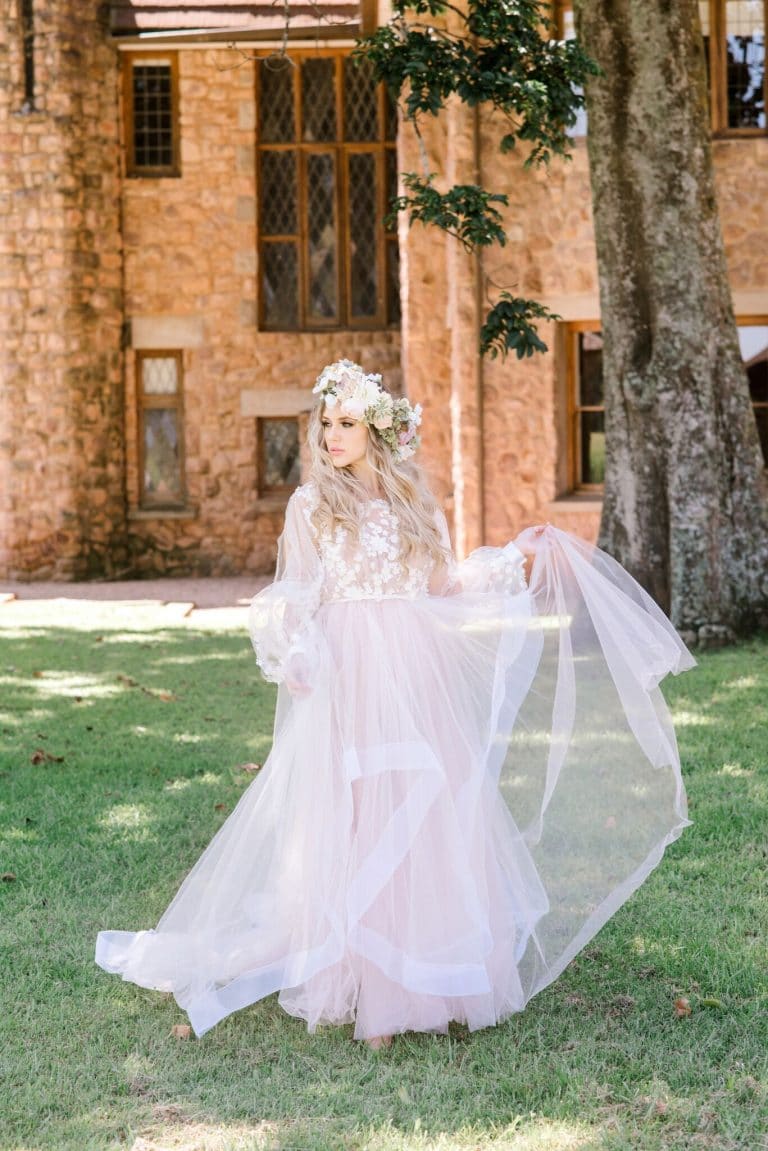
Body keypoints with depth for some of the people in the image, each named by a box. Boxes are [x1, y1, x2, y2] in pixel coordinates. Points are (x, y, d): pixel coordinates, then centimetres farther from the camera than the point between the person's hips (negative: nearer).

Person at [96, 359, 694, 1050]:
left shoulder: (414, 501, 12)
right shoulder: (312, 505, 4)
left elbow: (442, 584, 16)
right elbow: (294, 601, 2)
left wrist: (520, 556, 15)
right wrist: (294, 658, -15)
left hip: (419, 677, 3)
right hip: (347, 677, -3)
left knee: (427, 819, 2)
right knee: (352, 820, -5)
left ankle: (424, 978, 11)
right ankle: (365, 989, -1)